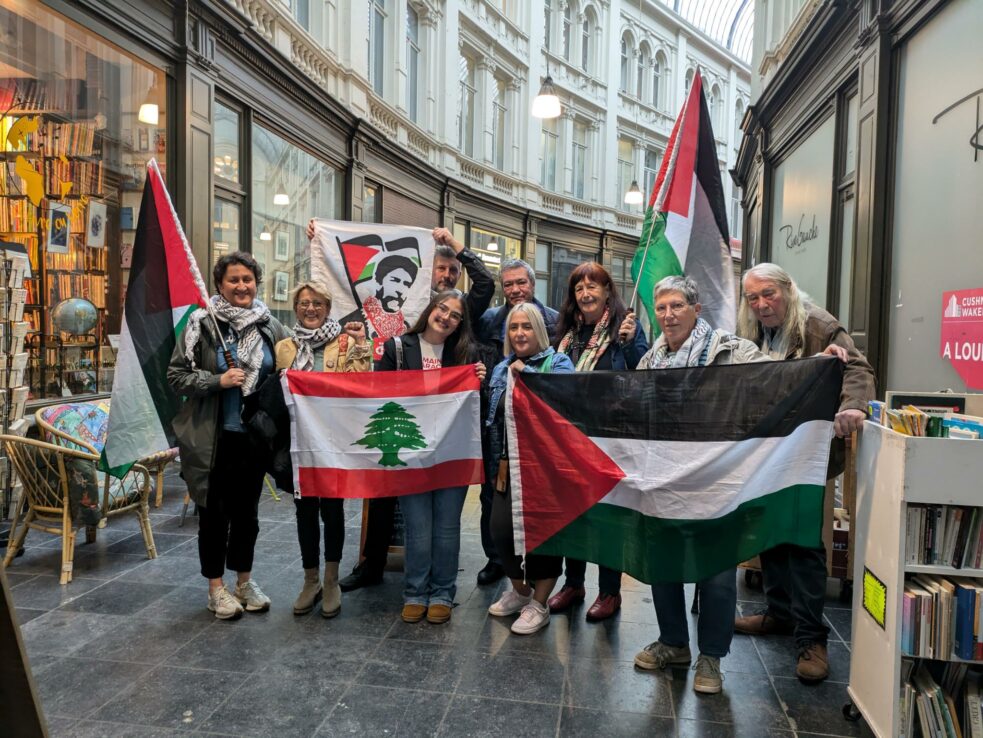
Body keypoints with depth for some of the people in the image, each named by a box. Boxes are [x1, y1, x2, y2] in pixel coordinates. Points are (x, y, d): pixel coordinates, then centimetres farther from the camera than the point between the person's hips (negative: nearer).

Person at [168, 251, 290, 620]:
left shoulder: (271, 327, 3)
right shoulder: (202, 324, -6)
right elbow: (176, 375, -6)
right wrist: (218, 381, -18)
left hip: (255, 435, 3)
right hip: (214, 438, -3)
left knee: (247, 510, 15)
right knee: (214, 512, 8)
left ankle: (244, 580, 31)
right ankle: (216, 587, 24)